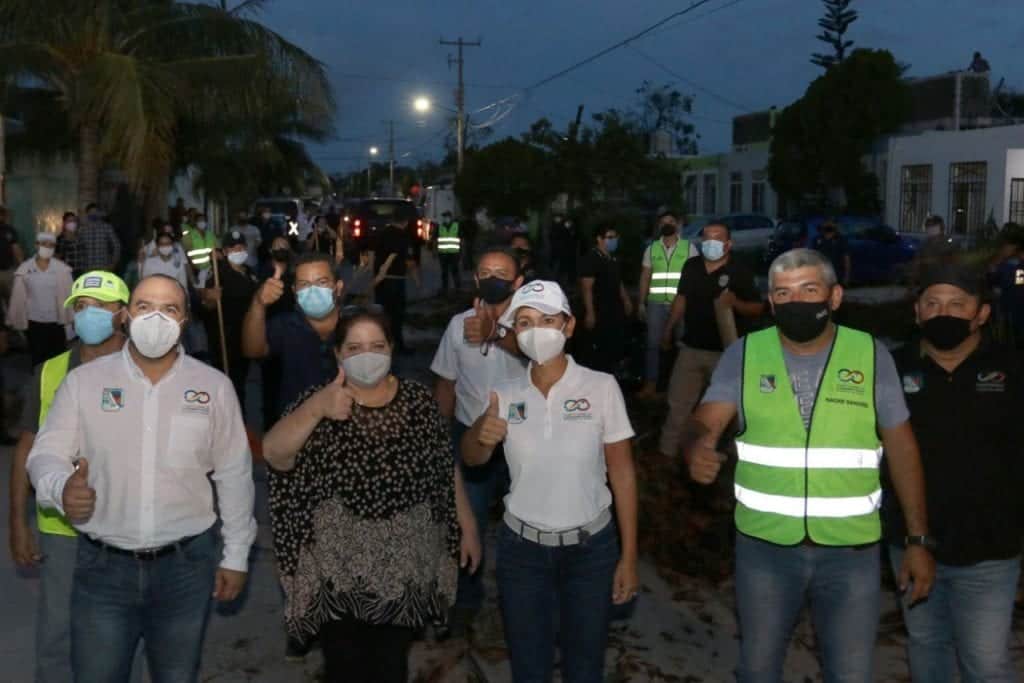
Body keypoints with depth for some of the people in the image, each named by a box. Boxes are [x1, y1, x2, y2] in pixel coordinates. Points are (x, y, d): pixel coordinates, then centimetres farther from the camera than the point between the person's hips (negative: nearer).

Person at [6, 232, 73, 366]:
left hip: (57, 322, 0)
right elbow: (18, 298, 0)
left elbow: (68, 295, -5)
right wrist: (17, 321, 2)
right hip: (33, 322, 0)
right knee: (37, 358, 10)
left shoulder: (62, 269, -7)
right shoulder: (24, 269, -5)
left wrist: (69, 319, -6)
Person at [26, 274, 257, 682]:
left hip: (187, 565, 1)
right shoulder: (83, 381, -2)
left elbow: (234, 475, 3)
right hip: (102, 566, 0)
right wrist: (62, 487, -27)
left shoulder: (214, 386, -1)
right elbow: (46, 454, -3)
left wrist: (236, 555, 5)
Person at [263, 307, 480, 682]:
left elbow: (446, 468, 6)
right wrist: (317, 408, -43)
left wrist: (467, 526, 6)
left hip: (404, 560, 2)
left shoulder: (418, 399, -2)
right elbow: (273, 454, -28)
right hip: (339, 563, -2)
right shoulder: (318, 401, -10)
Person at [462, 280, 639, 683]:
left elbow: (622, 472, -6)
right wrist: (481, 434, -35)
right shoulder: (506, 396, -1)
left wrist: (629, 556, -6)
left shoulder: (601, 387, -9)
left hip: (591, 547, -2)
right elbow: (471, 458, -11)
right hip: (521, 548, 2)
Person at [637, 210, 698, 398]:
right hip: (656, 303, 2)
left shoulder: (689, 248, 3)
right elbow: (645, 277, 12)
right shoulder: (651, 249, 10)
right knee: (653, 343, 2)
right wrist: (641, 303, 7)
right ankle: (650, 385, 7)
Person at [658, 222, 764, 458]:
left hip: (725, 351, -4)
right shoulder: (691, 266, 3)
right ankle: (667, 451, 20)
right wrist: (668, 330, 20)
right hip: (691, 348, 4)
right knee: (678, 403, 9)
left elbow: (758, 308, -9)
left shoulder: (740, 272, -11)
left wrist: (735, 303, -29)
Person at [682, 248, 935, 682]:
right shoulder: (743, 355, -4)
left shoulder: (871, 355, -3)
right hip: (763, 544, 0)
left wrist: (918, 539, 1)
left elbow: (901, 445, 3)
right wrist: (697, 448, -38)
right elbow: (705, 422, -13)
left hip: (852, 548, 0)